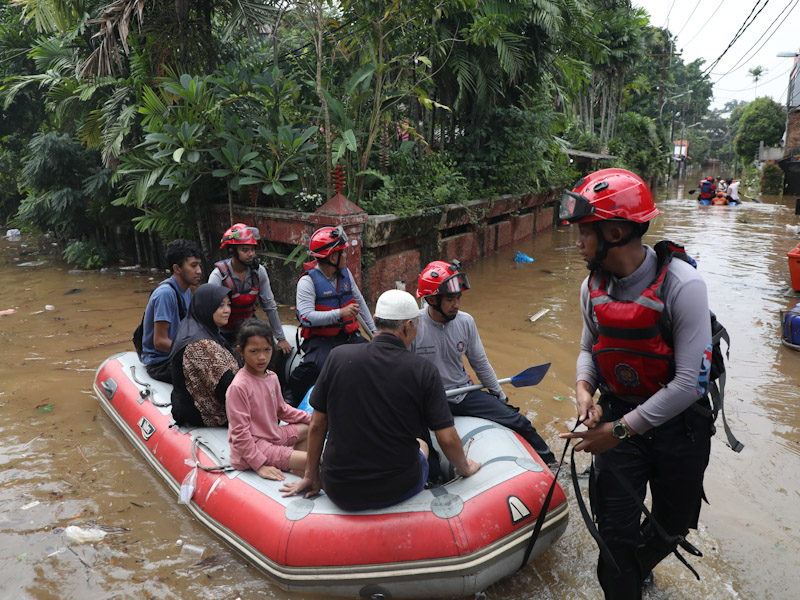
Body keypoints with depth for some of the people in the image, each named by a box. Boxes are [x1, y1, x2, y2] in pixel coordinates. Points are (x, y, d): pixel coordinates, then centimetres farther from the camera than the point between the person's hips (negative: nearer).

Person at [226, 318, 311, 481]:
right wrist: (259, 465, -22)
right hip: (253, 446, -9)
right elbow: (239, 432, -21)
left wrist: (310, 418, 12)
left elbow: (281, 409, 20)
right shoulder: (238, 387, -22)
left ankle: (294, 469, 10)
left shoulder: (272, 377, 4)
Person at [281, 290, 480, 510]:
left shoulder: (338, 356, -9)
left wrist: (311, 476, 12)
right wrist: (465, 468, 11)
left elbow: (317, 425, -2)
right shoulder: (424, 371, -14)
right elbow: (447, 439, -11)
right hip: (399, 490, -1)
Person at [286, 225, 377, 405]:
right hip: (320, 339, -5)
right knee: (315, 366, -34)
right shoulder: (308, 281, -11)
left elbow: (360, 302, 22)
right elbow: (306, 317, -22)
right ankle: (291, 400, -7)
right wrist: (340, 313, -26)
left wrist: (373, 330, 21)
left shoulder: (345, 274, 10)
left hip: (348, 336, 6)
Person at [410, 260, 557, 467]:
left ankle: (550, 464, 26)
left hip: (464, 394, 4)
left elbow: (480, 364, 10)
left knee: (519, 421, 2)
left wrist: (501, 398, 16)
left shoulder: (466, 322, -4)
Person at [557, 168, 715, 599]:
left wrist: (621, 430, -22)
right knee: (615, 531, 3)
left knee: (671, 527, 18)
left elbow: (691, 382, -25)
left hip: (677, 423, -2)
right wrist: (584, 388, -13)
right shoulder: (593, 287, -6)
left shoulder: (682, 285, -25)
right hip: (618, 417, 3)